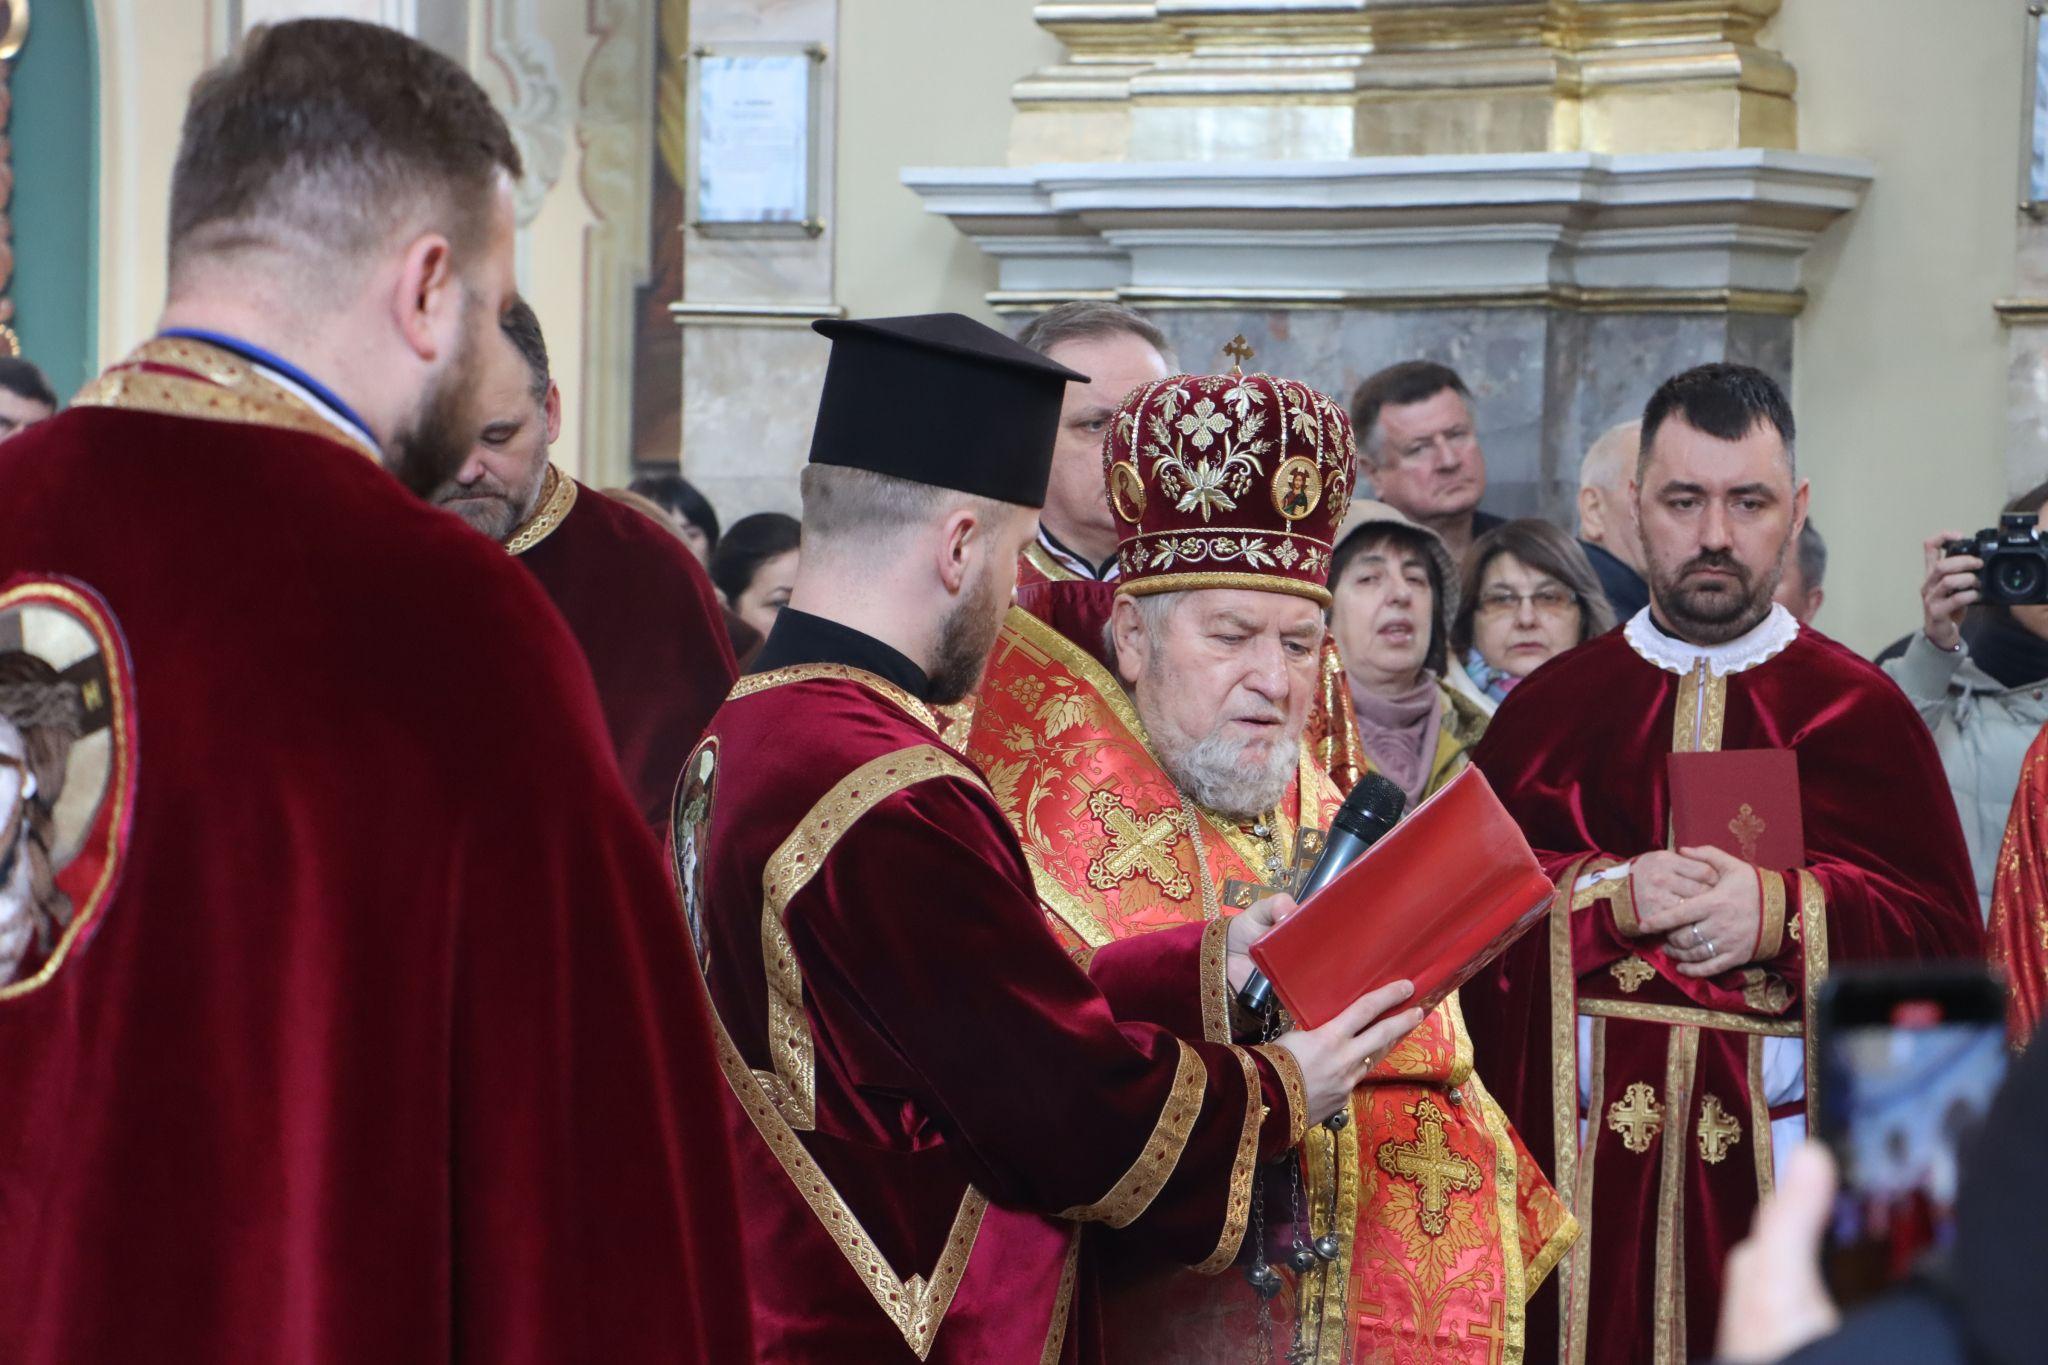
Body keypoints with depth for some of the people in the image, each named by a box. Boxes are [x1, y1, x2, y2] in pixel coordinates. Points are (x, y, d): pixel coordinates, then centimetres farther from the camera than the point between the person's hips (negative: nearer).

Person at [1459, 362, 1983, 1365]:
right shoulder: (1547, 708, 9)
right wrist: (1610, 897, -14)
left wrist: (1784, 911, -16)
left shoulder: (1862, 712, 5)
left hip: (1786, 1161, -1)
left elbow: (1948, 939, -3)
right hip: (1589, 1152, 1)